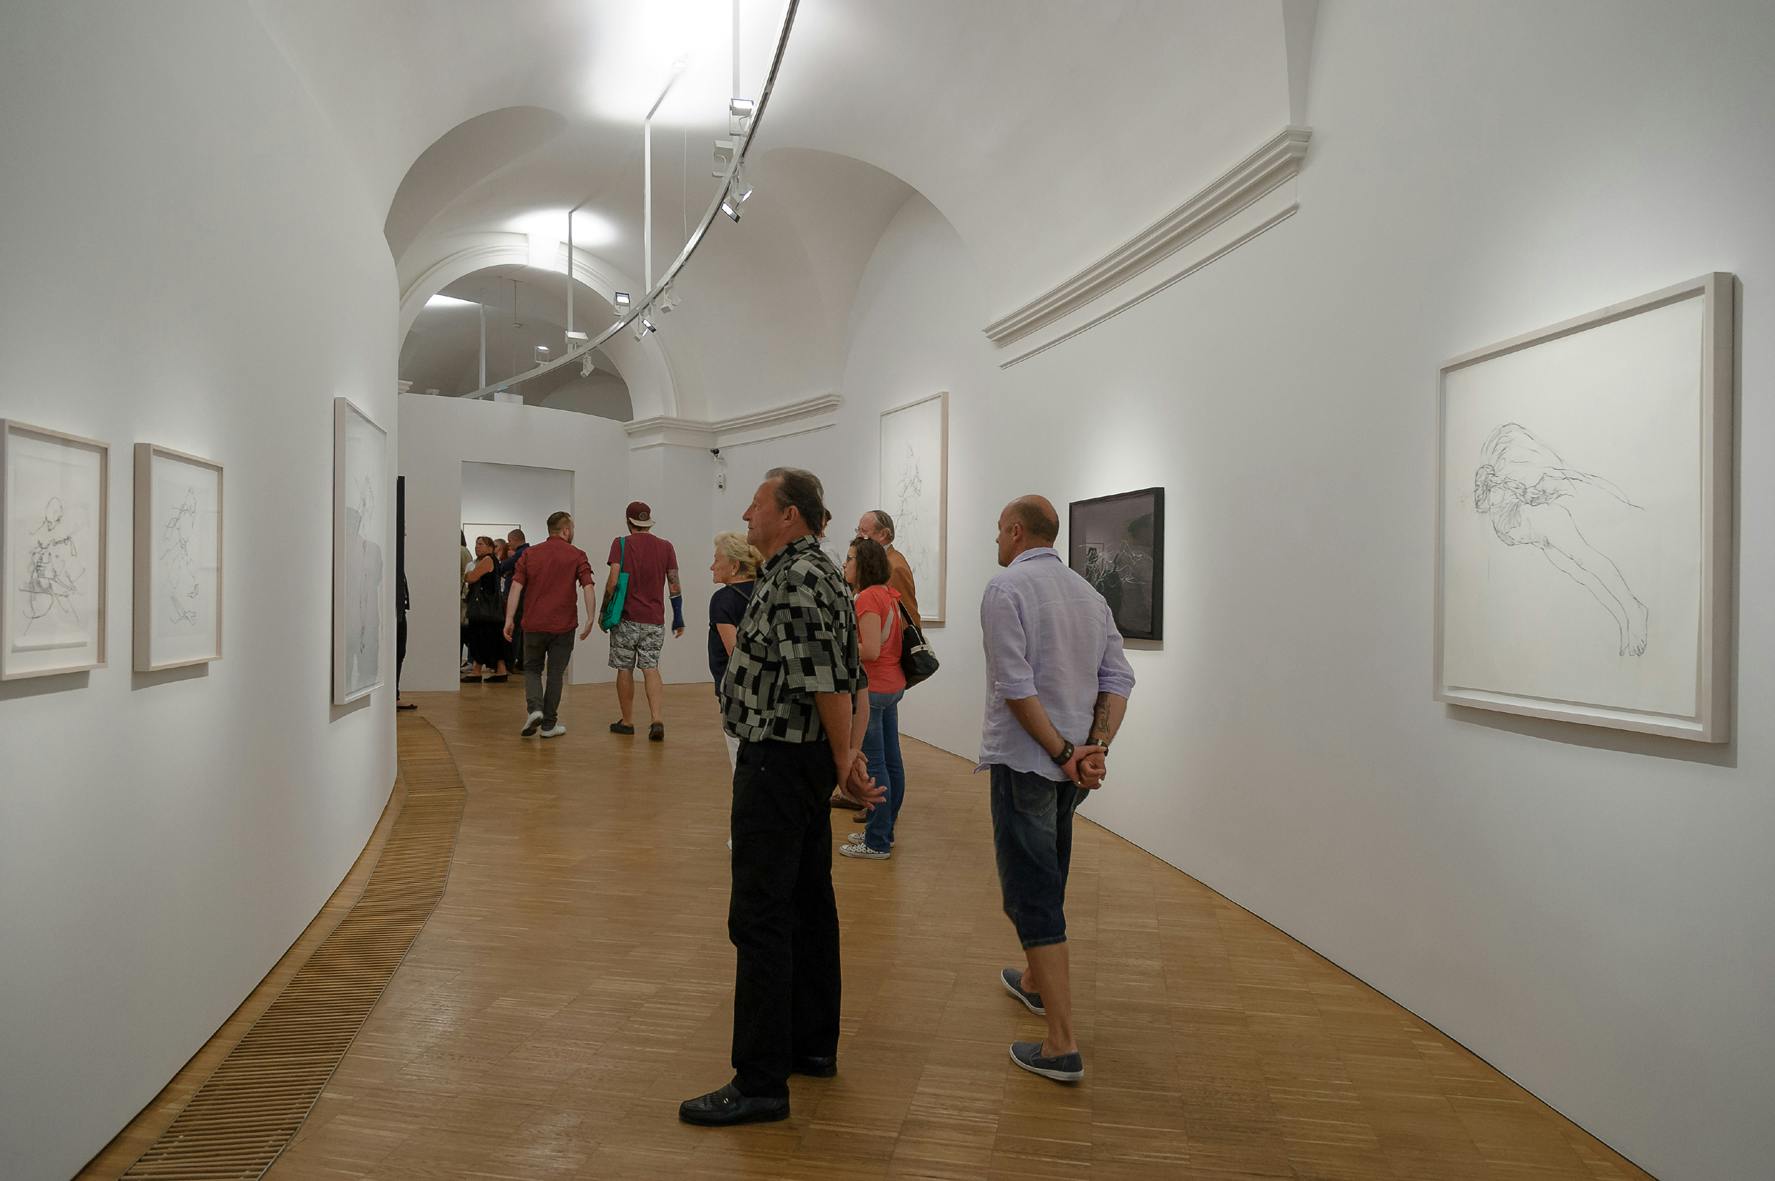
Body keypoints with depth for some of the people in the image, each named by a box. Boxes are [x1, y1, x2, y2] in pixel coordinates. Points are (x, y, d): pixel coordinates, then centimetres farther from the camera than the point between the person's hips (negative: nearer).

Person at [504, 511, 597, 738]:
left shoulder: (529, 553, 5)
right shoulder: (576, 555, -1)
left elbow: (516, 587, -2)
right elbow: (588, 587, -13)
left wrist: (509, 619, -3)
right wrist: (591, 618, -13)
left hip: (534, 624, 2)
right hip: (563, 625, -2)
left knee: (532, 669, 17)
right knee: (555, 674, 8)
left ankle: (534, 709, -6)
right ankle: (548, 725, 12)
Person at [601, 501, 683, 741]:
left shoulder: (621, 544, -4)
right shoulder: (665, 547, 4)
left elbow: (613, 581, -11)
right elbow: (674, 584, 3)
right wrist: (678, 618, 10)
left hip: (626, 617, -2)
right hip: (654, 620, 2)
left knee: (624, 669, 9)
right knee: (651, 669, 6)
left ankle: (627, 721, 17)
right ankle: (656, 720, -10)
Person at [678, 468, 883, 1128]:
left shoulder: (796, 578, -18)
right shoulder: (819, 573, 15)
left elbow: (829, 683, -23)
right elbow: (853, 683, 13)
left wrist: (846, 764, -14)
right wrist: (851, 756, 5)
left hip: (776, 763, -11)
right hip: (807, 761, 11)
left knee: (759, 917, -4)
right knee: (808, 904, 17)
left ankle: (761, 1082, 5)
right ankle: (814, 1045, 30)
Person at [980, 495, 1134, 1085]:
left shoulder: (1006, 587, -12)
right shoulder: (1088, 593, 10)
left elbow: (1016, 686, -20)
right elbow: (1118, 678, 3)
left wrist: (1062, 754, -15)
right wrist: (1095, 746, -6)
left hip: (1024, 762, -8)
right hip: (1072, 763, 8)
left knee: (1032, 896, -2)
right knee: (1048, 883, 24)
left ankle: (1061, 1046, -1)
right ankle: (1036, 983, 44)